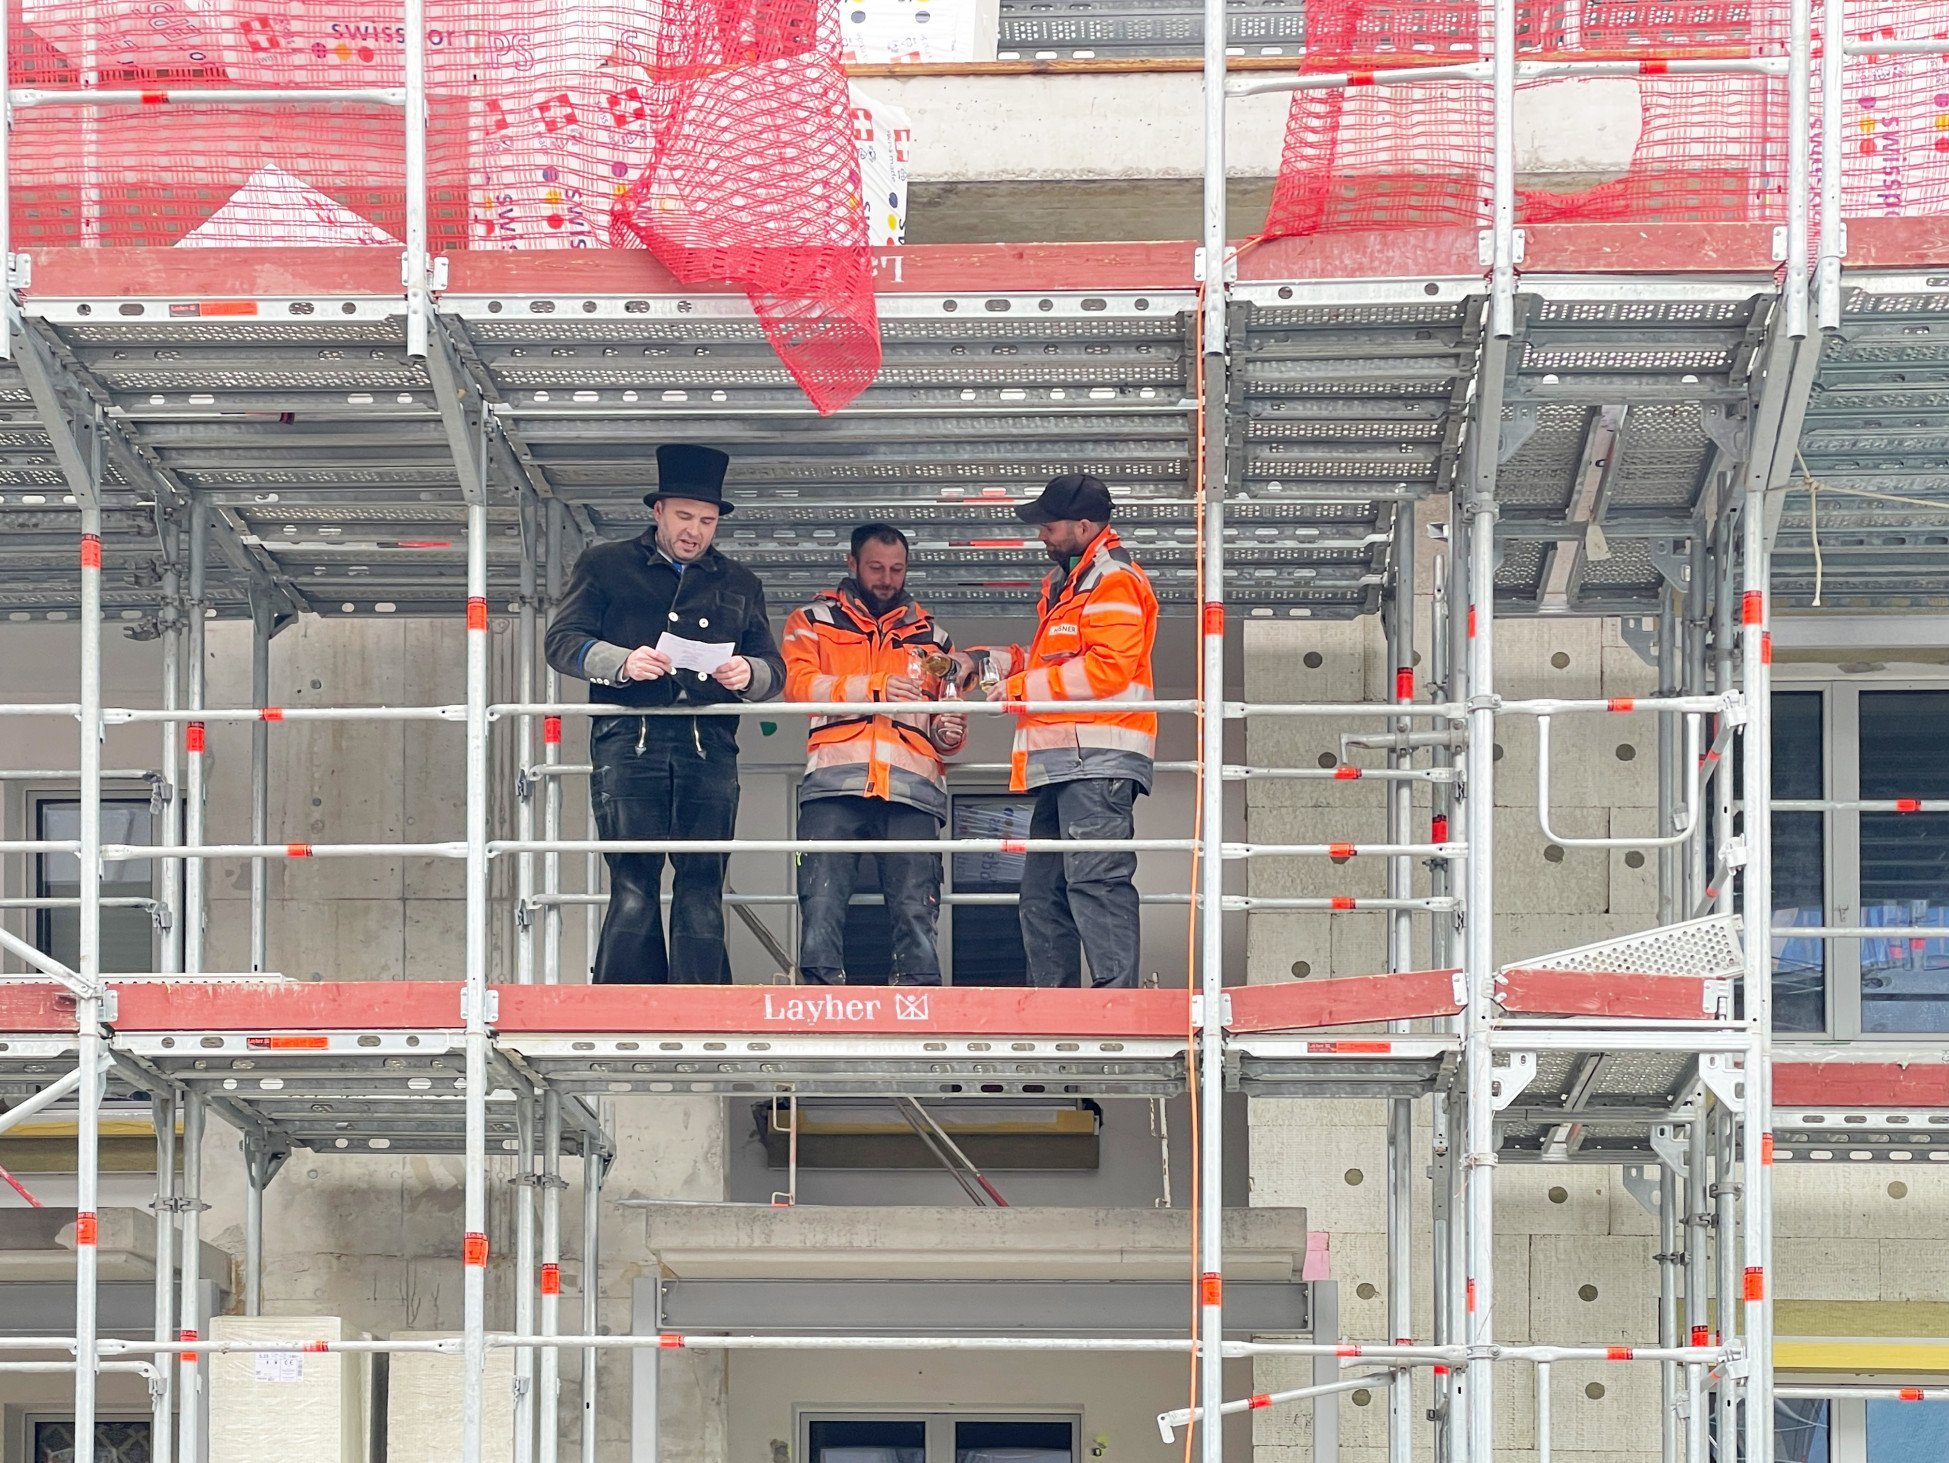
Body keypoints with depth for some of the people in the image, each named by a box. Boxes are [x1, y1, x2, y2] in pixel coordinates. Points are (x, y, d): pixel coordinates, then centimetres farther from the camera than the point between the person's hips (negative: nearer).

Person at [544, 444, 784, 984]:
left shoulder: (739, 585, 24)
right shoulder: (605, 565, 16)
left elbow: (774, 669, 20)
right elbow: (563, 641, 7)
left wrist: (748, 673, -5)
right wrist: (622, 663, -12)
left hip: (708, 746, 2)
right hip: (628, 742, -2)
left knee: (702, 888, -5)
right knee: (633, 886, -10)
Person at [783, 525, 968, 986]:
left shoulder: (930, 636, 25)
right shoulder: (813, 621, 17)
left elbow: (949, 718, 27)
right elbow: (798, 683, -1)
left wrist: (949, 732, 3)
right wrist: (874, 686, -13)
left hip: (912, 787, 2)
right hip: (835, 782, -2)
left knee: (916, 912, -7)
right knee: (821, 902, -12)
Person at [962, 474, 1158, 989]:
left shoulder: (1113, 580, -8)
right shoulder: (1064, 582, 25)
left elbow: (1106, 668, -18)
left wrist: (1021, 688, -12)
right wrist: (991, 661, 17)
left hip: (1097, 758, -11)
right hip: (1063, 761, 11)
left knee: (1093, 879, -17)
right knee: (1042, 891, 10)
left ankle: (1117, 996, -21)